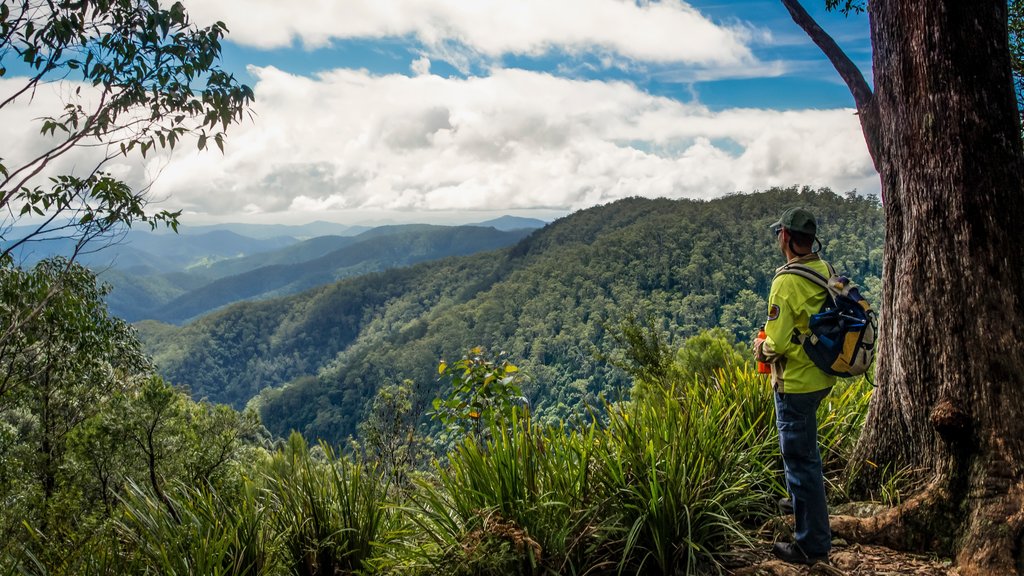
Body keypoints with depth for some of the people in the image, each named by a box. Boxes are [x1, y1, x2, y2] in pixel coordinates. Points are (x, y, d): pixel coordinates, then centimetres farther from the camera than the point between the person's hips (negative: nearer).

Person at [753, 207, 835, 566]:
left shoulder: (787, 281, -22)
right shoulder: (825, 271, 3)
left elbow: (777, 342, -24)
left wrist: (761, 348, -3)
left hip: (795, 382, -9)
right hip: (821, 375, 9)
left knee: (800, 458, 0)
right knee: (804, 449, 29)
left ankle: (812, 544, 8)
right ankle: (802, 500, 49)